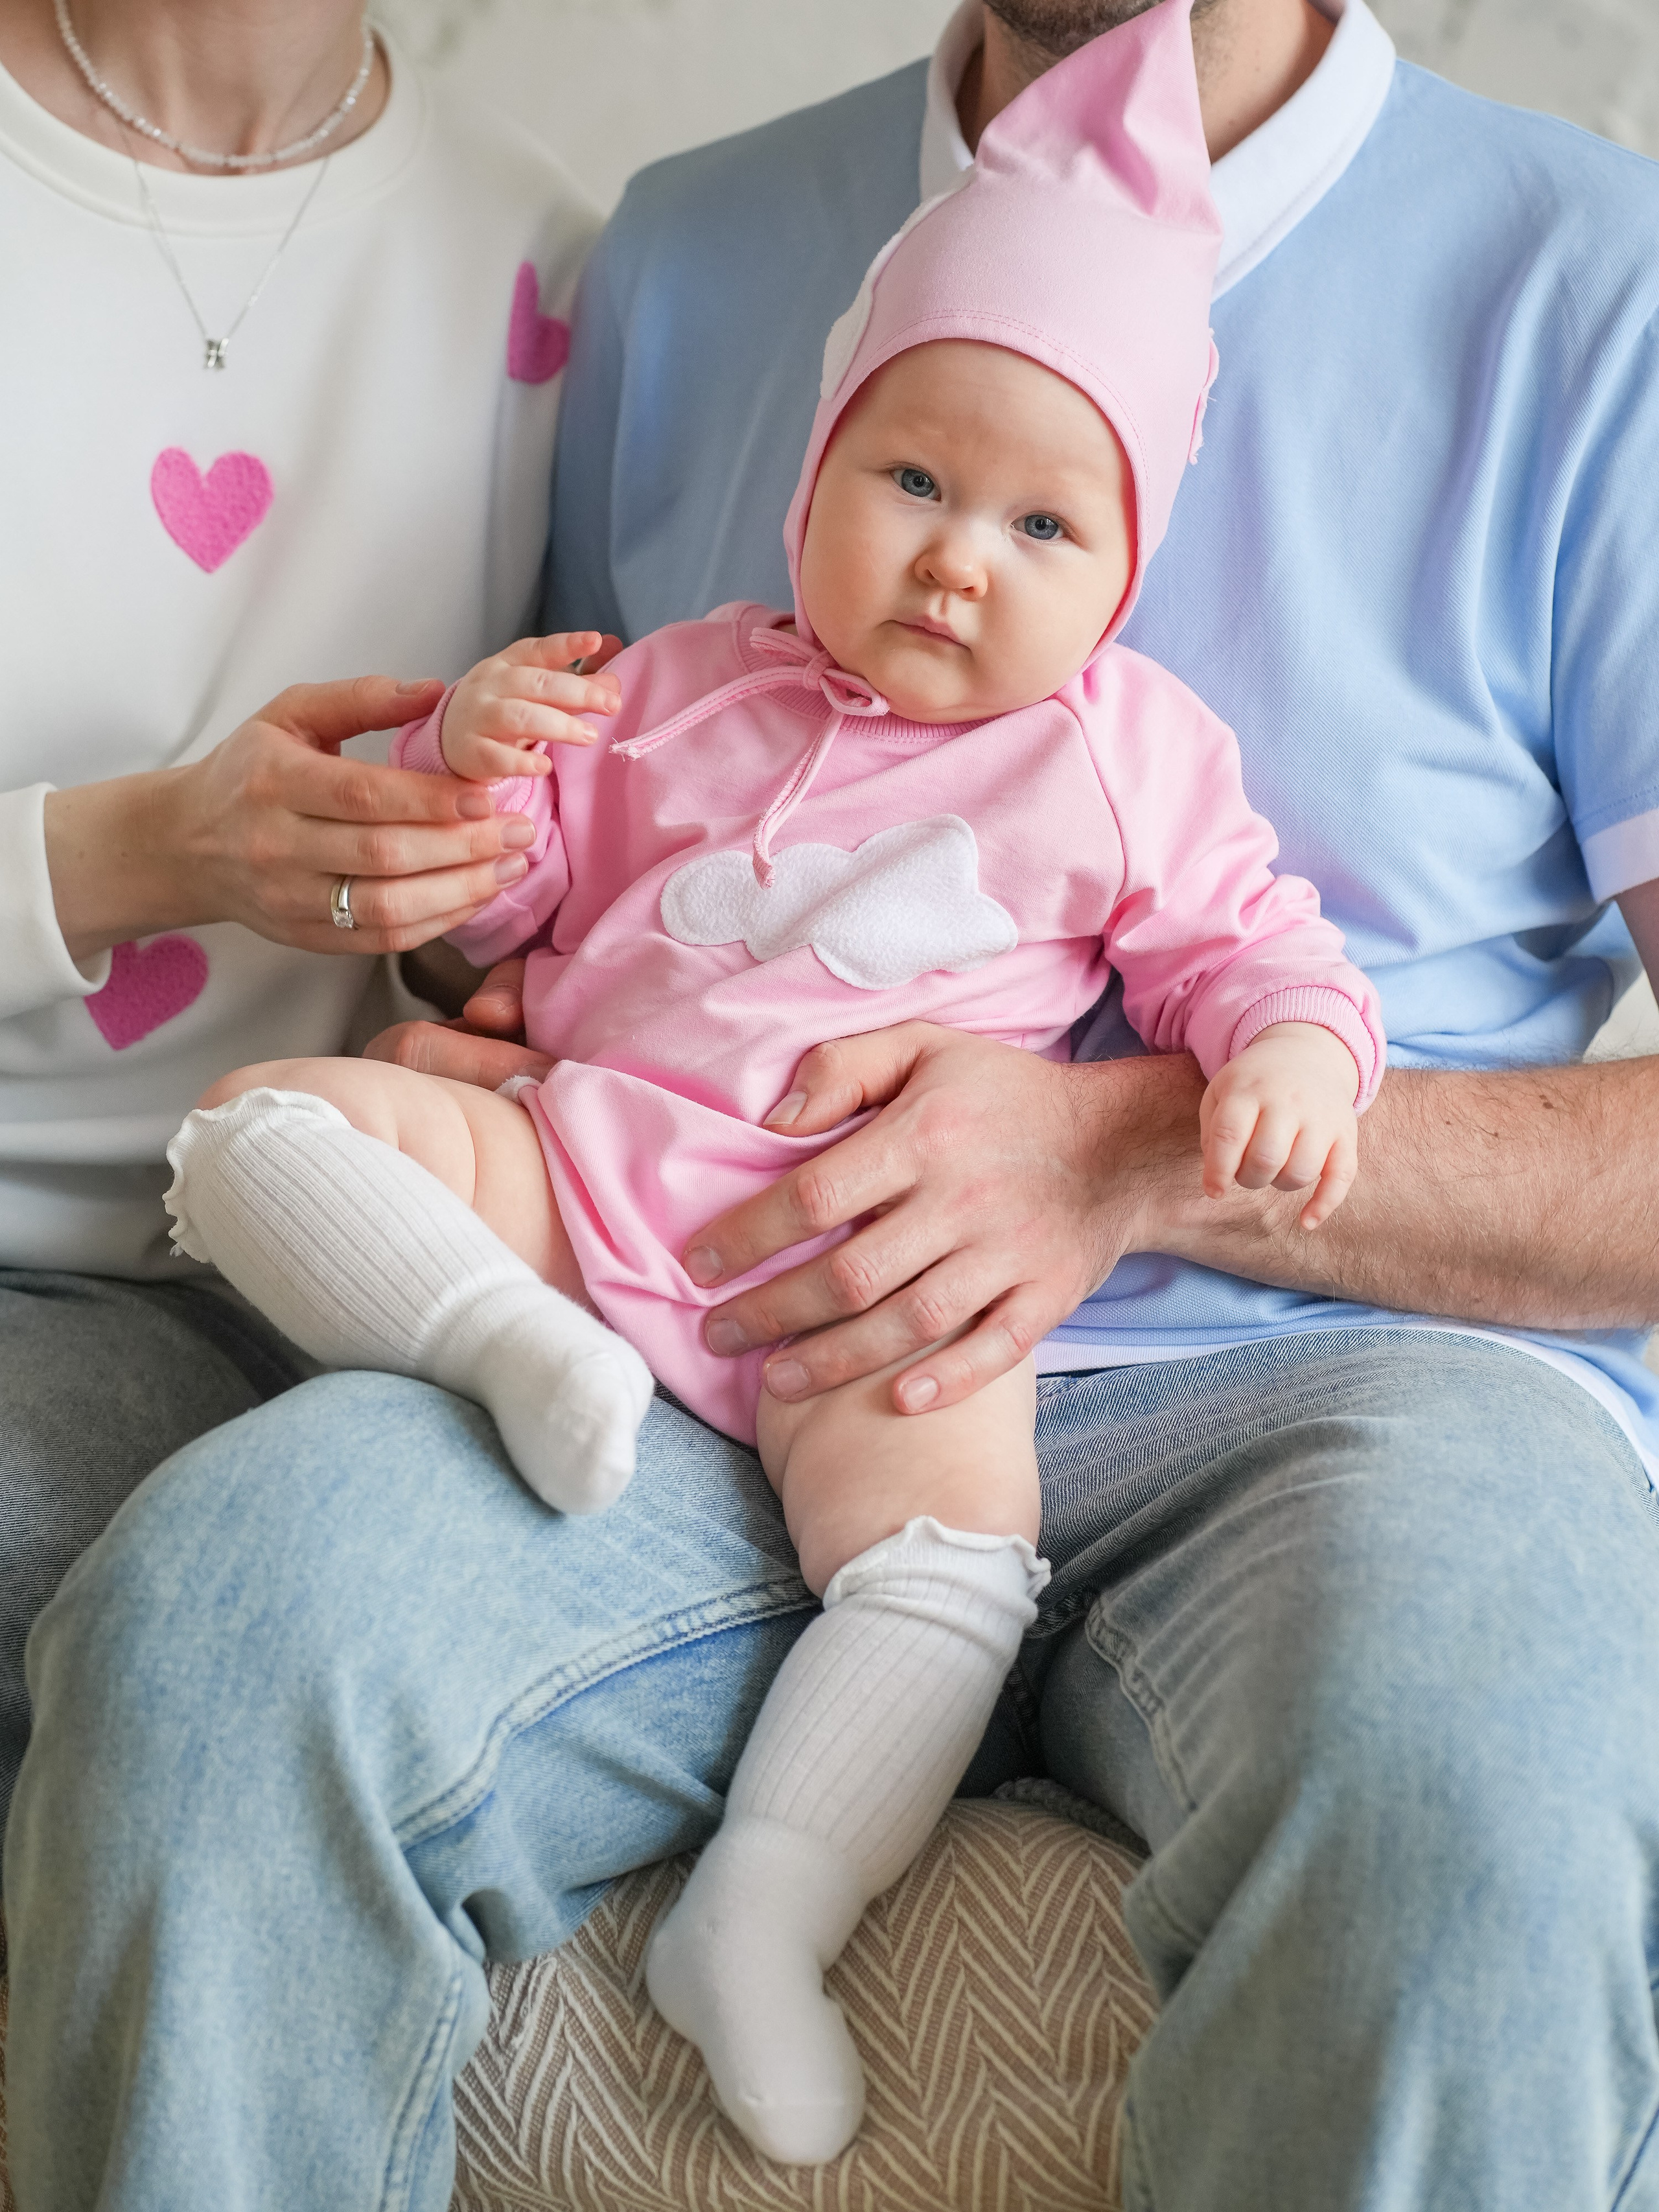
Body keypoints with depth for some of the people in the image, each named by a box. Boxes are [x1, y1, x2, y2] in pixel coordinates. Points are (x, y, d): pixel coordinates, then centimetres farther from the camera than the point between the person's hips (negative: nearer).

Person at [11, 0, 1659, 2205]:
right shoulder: (690, 248, 16)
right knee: (213, 1603, -29)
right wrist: (475, 1053, 2)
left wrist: (1133, 1154, -14)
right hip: (722, 1375, 3)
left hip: (1321, 1368, -2)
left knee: (1476, 1793, -39)